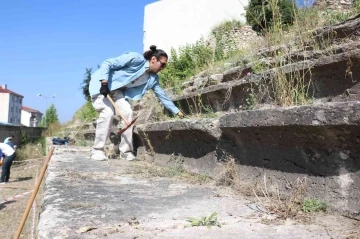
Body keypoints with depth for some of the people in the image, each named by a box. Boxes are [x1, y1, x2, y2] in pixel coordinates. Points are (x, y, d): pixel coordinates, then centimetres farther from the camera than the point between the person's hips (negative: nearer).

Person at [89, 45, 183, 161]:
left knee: (128, 112, -9)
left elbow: (162, 95, 7)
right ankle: (97, 150, -11)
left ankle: (126, 151, -2)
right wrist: (104, 83, -32)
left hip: (116, 89, 7)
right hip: (100, 83, -7)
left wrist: (177, 112, 5)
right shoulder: (136, 59, -24)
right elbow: (107, 63, -24)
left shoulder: (153, 78, -2)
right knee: (108, 112, -22)